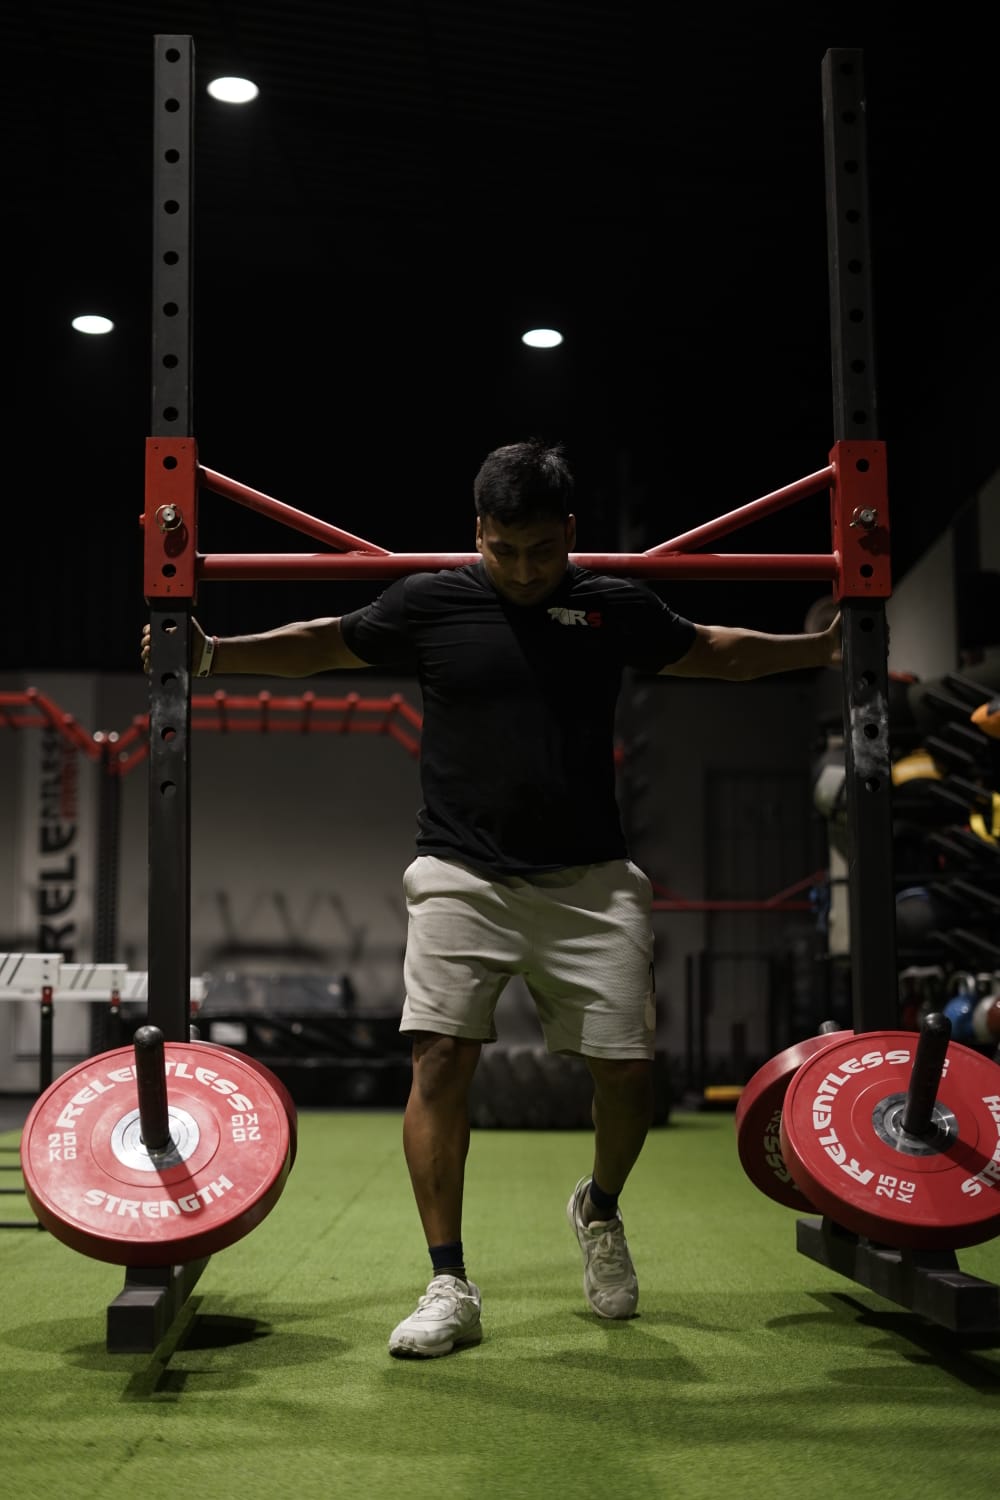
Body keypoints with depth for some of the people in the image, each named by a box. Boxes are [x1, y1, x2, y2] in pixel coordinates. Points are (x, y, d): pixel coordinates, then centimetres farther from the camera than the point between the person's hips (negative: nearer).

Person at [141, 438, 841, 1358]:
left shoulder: (616, 608, 7)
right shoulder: (431, 602, 2)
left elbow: (711, 652, 22)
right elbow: (326, 645, 14)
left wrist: (827, 645, 22)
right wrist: (211, 653, 6)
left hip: (589, 880, 1)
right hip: (464, 875, -1)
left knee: (627, 1068, -3)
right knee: (441, 1056, -13)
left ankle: (601, 1209, 30)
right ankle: (450, 1289, -1)